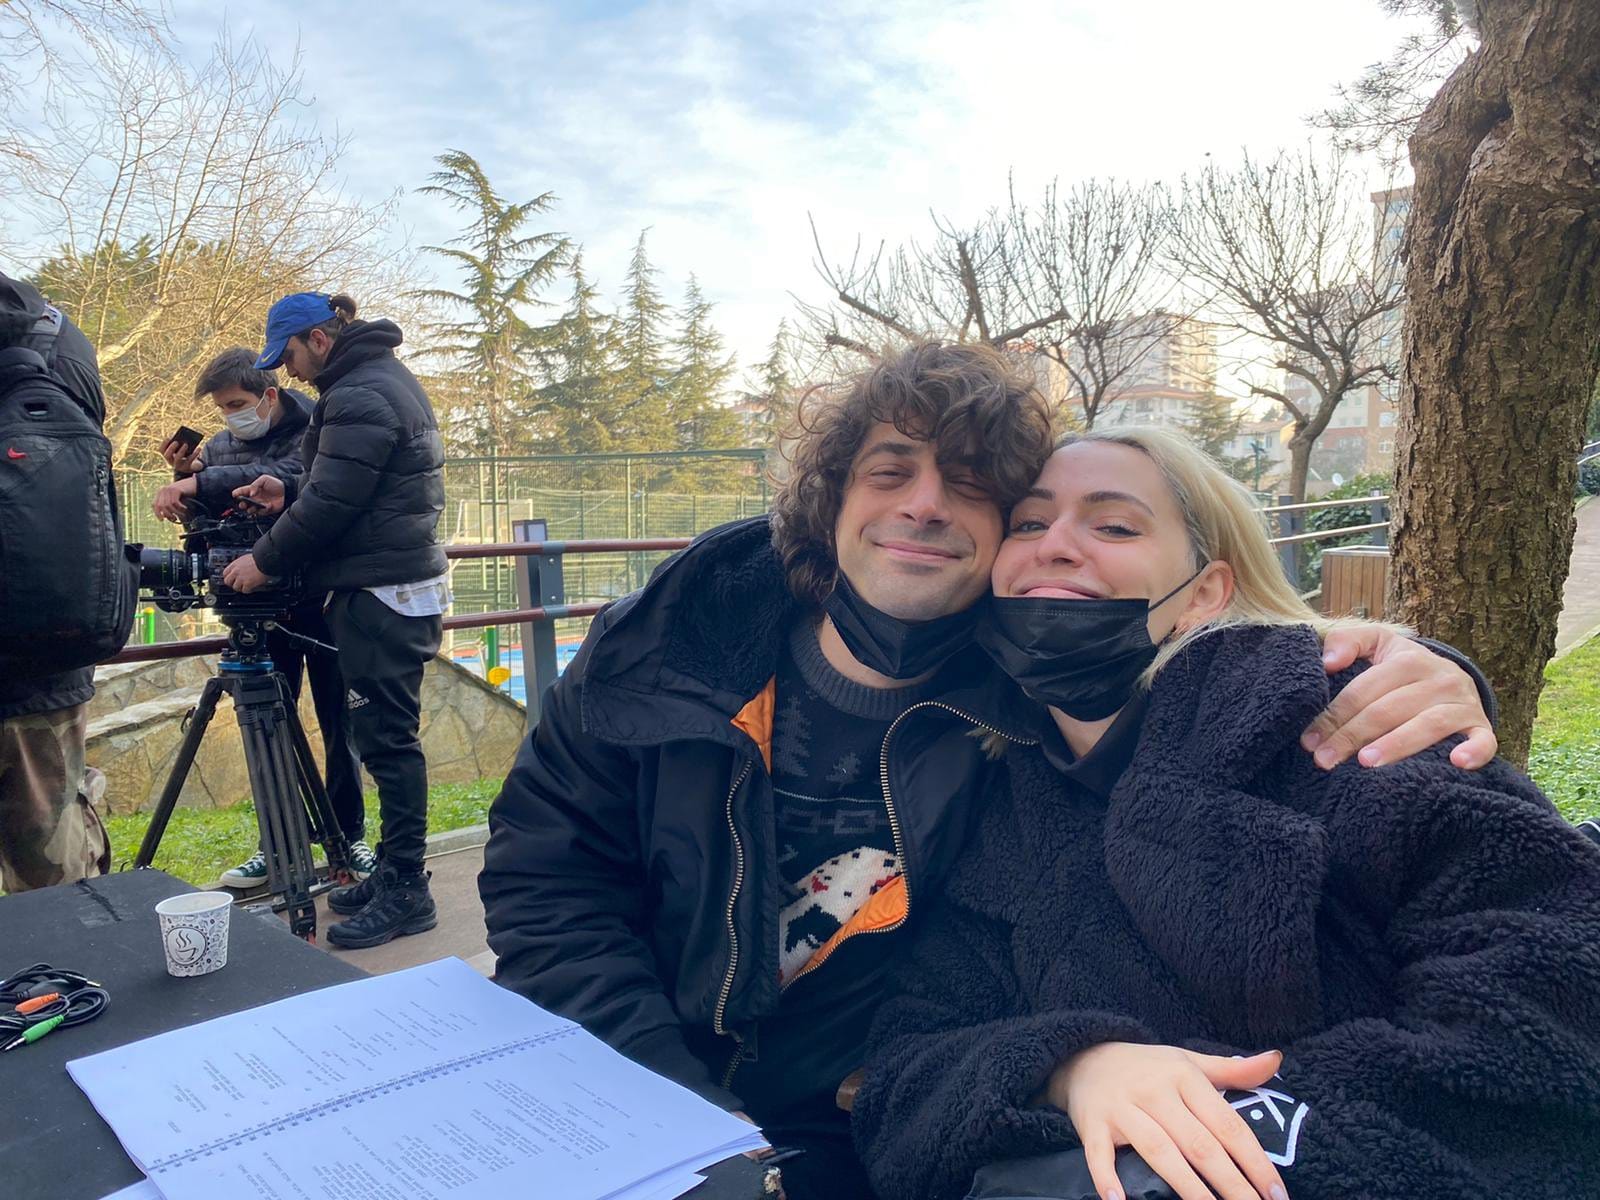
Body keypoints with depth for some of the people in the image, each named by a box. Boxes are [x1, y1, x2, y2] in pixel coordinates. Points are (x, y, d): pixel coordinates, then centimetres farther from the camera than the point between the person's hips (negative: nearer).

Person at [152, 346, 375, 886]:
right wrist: (184, 476, -6)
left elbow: (288, 476, -27)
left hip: (321, 600, -4)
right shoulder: (219, 446, 7)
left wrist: (200, 482, -32)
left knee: (338, 724, 5)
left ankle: (350, 838, 17)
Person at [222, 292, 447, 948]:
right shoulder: (389, 377, 17)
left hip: (381, 593, -11)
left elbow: (331, 505, -18)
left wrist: (265, 560, -6)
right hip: (404, 581, 11)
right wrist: (289, 490, 11)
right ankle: (394, 872, 23)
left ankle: (405, 891, 3)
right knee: (385, 735, 14)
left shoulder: (358, 398, -15)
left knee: (386, 738, -5)